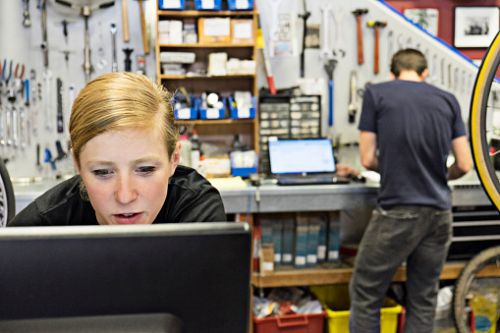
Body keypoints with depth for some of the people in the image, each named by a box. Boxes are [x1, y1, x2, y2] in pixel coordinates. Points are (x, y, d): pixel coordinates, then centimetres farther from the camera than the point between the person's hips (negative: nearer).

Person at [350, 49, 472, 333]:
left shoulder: (376, 93, 0)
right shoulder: (448, 99, 9)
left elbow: (368, 160, 0)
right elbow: (464, 165, 7)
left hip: (398, 212, -4)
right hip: (439, 213, 4)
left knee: (365, 295, 8)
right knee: (424, 298, 14)